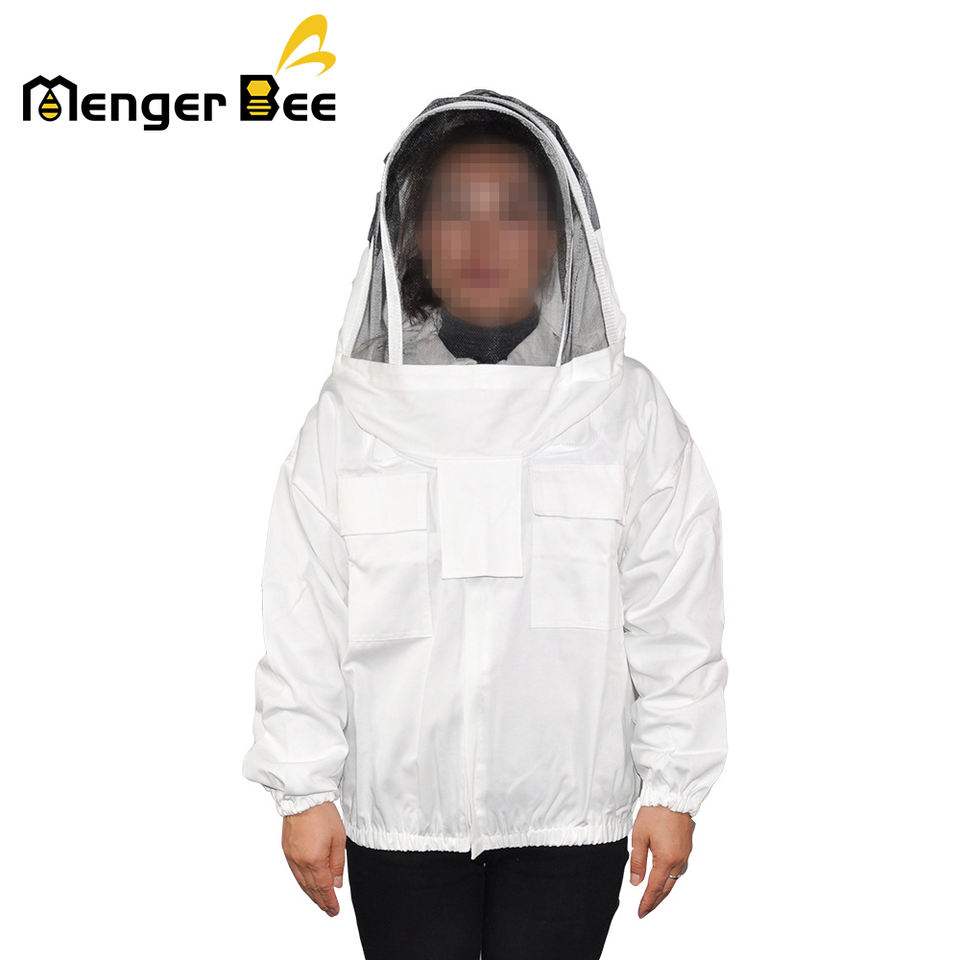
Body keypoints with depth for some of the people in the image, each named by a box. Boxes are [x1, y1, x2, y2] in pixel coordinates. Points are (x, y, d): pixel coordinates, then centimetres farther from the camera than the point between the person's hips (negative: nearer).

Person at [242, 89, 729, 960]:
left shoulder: (628, 409, -3)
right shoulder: (352, 413, -2)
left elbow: (675, 617, -2)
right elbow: (304, 618, -1)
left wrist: (674, 787, -3)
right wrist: (304, 789, -2)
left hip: (570, 809, 0)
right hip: (398, 806, 1)